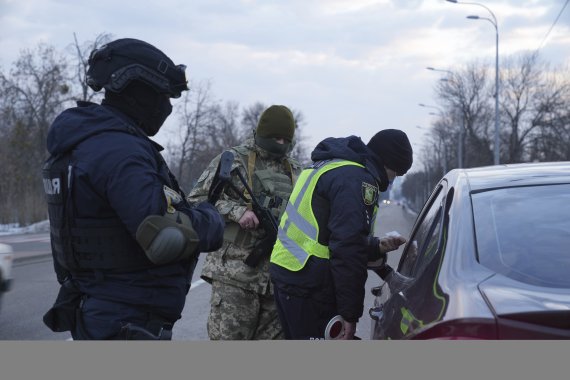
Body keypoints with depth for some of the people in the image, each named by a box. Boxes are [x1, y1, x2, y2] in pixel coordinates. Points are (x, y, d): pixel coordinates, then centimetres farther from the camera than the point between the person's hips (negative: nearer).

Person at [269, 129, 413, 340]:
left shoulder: (328, 166, 21)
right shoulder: (357, 178, -12)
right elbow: (348, 250, -19)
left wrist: (377, 247, 19)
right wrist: (351, 313, -17)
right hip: (310, 289, -10)